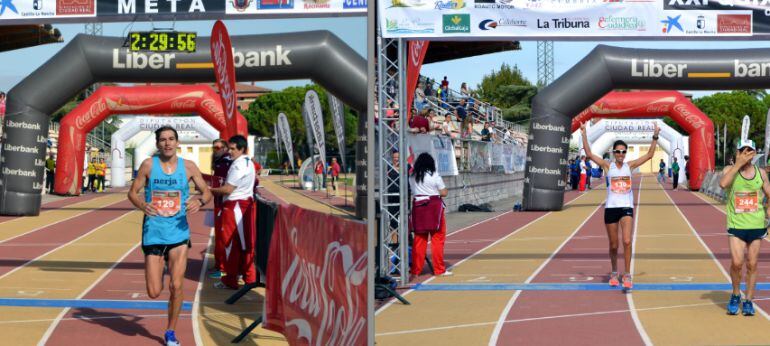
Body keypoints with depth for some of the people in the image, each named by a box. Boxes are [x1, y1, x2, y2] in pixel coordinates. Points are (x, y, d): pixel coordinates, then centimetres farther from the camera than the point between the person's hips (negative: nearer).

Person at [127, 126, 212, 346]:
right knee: (154, 292, -1)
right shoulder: (148, 165, -2)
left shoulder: (188, 167, 0)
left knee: (176, 286, -7)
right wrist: (141, 205, -19)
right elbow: (133, 192, 3)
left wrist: (200, 201, -16)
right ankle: (161, 269, 37)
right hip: (153, 233, 0)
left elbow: (207, 192, 8)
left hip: (178, 233, 0)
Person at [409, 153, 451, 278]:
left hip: (418, 207, 4)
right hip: (433, 207, -4)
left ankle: (416, 269, 9)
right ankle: (439, 269, 3)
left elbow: (413, 192, 7)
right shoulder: (434, 176, -5)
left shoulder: (412, 177, 8)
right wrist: (445, 189, 17)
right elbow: (444, 193, -3)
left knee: (419, 239, 8)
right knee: (438, 239, 2)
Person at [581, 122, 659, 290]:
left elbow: (649, 155, 4)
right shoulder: (607, 166, 1)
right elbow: (589, 154, -7)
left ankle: (627, 276, -12)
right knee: (613, 245, 9)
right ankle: (614, 274, 30)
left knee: (627, 241, -18)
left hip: (627, 208, 0)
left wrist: (655, 137, -5)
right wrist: (584, 134, -14)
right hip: (611, 208, 0)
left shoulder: (630, 166, 5)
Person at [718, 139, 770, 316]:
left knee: (752, 265, 5)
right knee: (737, 263, -13)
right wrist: (738, 164, -21)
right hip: (736, 226, -2)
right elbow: (722, 183, -24)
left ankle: (748, 301, 17)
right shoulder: (730, 170, -2)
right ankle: (735, 296, 11)